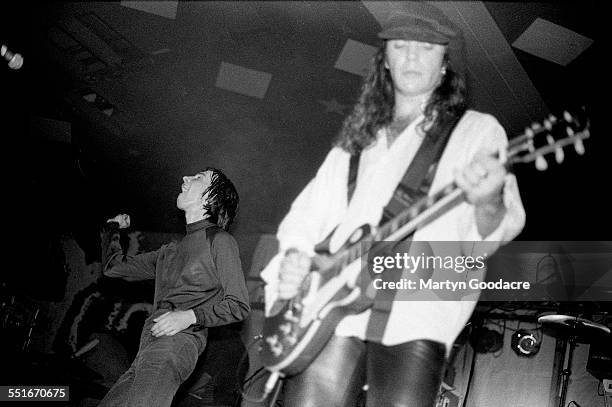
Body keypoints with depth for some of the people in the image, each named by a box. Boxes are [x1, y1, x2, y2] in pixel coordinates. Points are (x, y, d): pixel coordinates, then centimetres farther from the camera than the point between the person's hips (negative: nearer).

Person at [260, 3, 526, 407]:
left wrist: (487, 202, -28)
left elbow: (499, 230, -5)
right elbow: (308, 213, 21)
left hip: (419, 308, -3)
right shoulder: (357, 137, 21)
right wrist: (295, 255, 0)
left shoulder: (476, 129, 8)